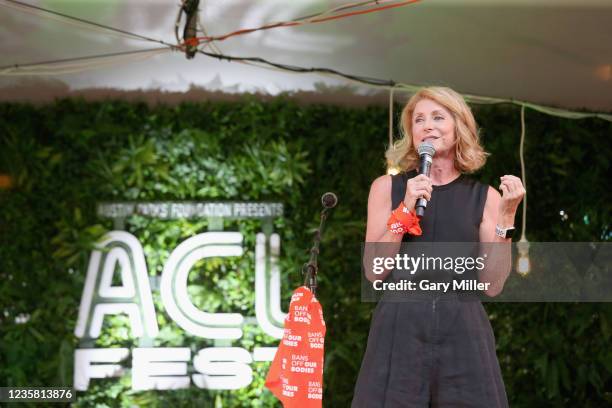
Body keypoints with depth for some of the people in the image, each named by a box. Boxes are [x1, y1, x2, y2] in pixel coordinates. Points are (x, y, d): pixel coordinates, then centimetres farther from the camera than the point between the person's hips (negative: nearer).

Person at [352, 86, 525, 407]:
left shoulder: (484, 197, 8)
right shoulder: (387, 187, 7)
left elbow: (492, 285, 3)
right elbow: (374, 273, 0)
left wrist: (506, 218, -5)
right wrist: (406, 209, -9)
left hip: (463, 333, 1)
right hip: (399, 331, -1)